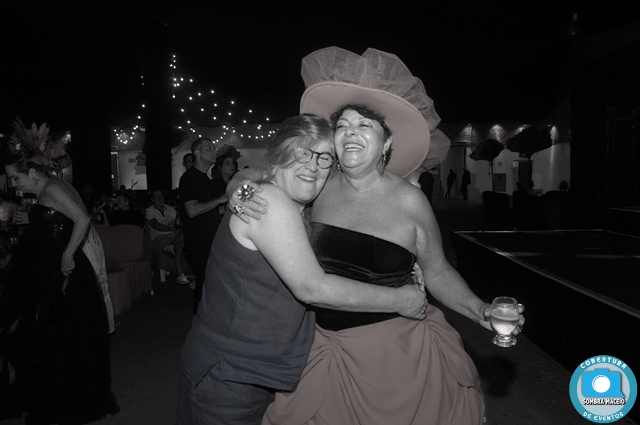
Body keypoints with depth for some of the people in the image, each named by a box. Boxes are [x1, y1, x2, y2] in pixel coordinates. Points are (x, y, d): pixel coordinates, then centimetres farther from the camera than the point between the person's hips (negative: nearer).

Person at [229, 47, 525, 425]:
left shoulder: (409, 200, -12)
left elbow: (436, 272, 0)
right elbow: (247, 176, 5)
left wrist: (480, 310, -15)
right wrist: (239, 192, -17)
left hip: (397, 349, -2)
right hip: (329, 347, 2)